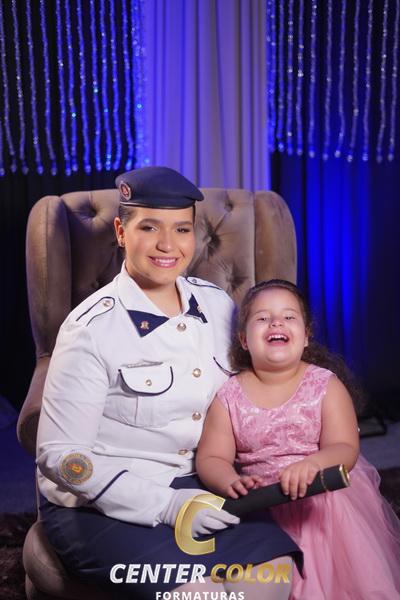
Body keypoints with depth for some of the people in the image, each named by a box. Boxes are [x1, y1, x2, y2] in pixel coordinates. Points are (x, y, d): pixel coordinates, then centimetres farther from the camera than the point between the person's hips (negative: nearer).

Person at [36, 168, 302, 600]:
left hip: (196, 486, 5)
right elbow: (59, 456, -14)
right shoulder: (92, 329, -14)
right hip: (100, 502, -4)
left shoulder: (218, 306, 2)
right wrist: (165, 505, -21)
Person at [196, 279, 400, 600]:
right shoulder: (228, 396, -1)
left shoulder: (326, 385, -3)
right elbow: (211, 459, -3)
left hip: (327, 500, 0)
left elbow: (346, 450, -9)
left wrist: (312, 463, -31)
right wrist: (232, 482, -25)